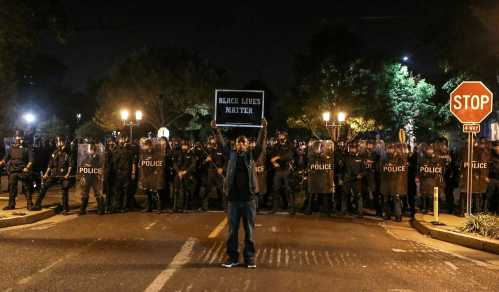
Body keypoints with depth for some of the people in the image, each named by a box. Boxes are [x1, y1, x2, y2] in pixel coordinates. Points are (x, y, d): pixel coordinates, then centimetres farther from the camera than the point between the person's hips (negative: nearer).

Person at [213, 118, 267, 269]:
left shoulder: (251, 155, 5)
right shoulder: (231, 155, 7)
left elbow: (260, 144, -4)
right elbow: (221, 144, 3)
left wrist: (263, 128, -14)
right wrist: (215, 129, -5)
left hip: (249, 198, -1)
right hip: (233, 199, 1)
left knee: (249, 230, 6)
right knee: (232, 230, 7)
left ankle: (249, 258, 15)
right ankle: (232, 257, 16)